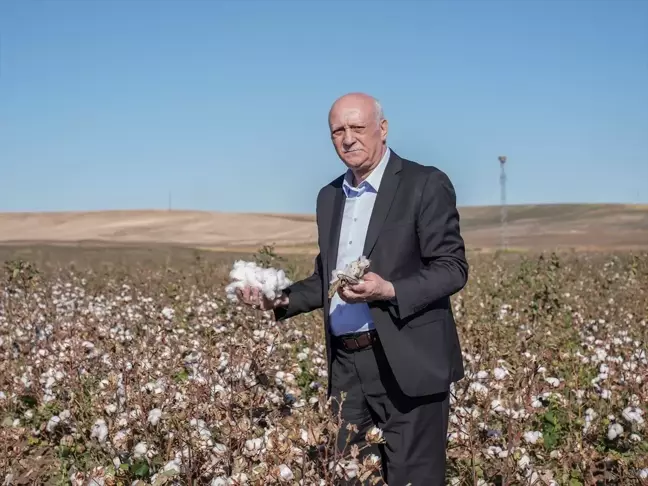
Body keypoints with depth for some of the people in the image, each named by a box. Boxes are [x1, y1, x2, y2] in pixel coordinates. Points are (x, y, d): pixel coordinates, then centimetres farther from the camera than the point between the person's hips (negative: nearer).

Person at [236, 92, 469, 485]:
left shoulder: (426, 184, -6)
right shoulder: (330, 196, 15)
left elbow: (453, 268, -10)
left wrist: (390, 291, -25)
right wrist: (281, 300, 5)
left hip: (408, 363, -6)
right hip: (346, 365, 7)